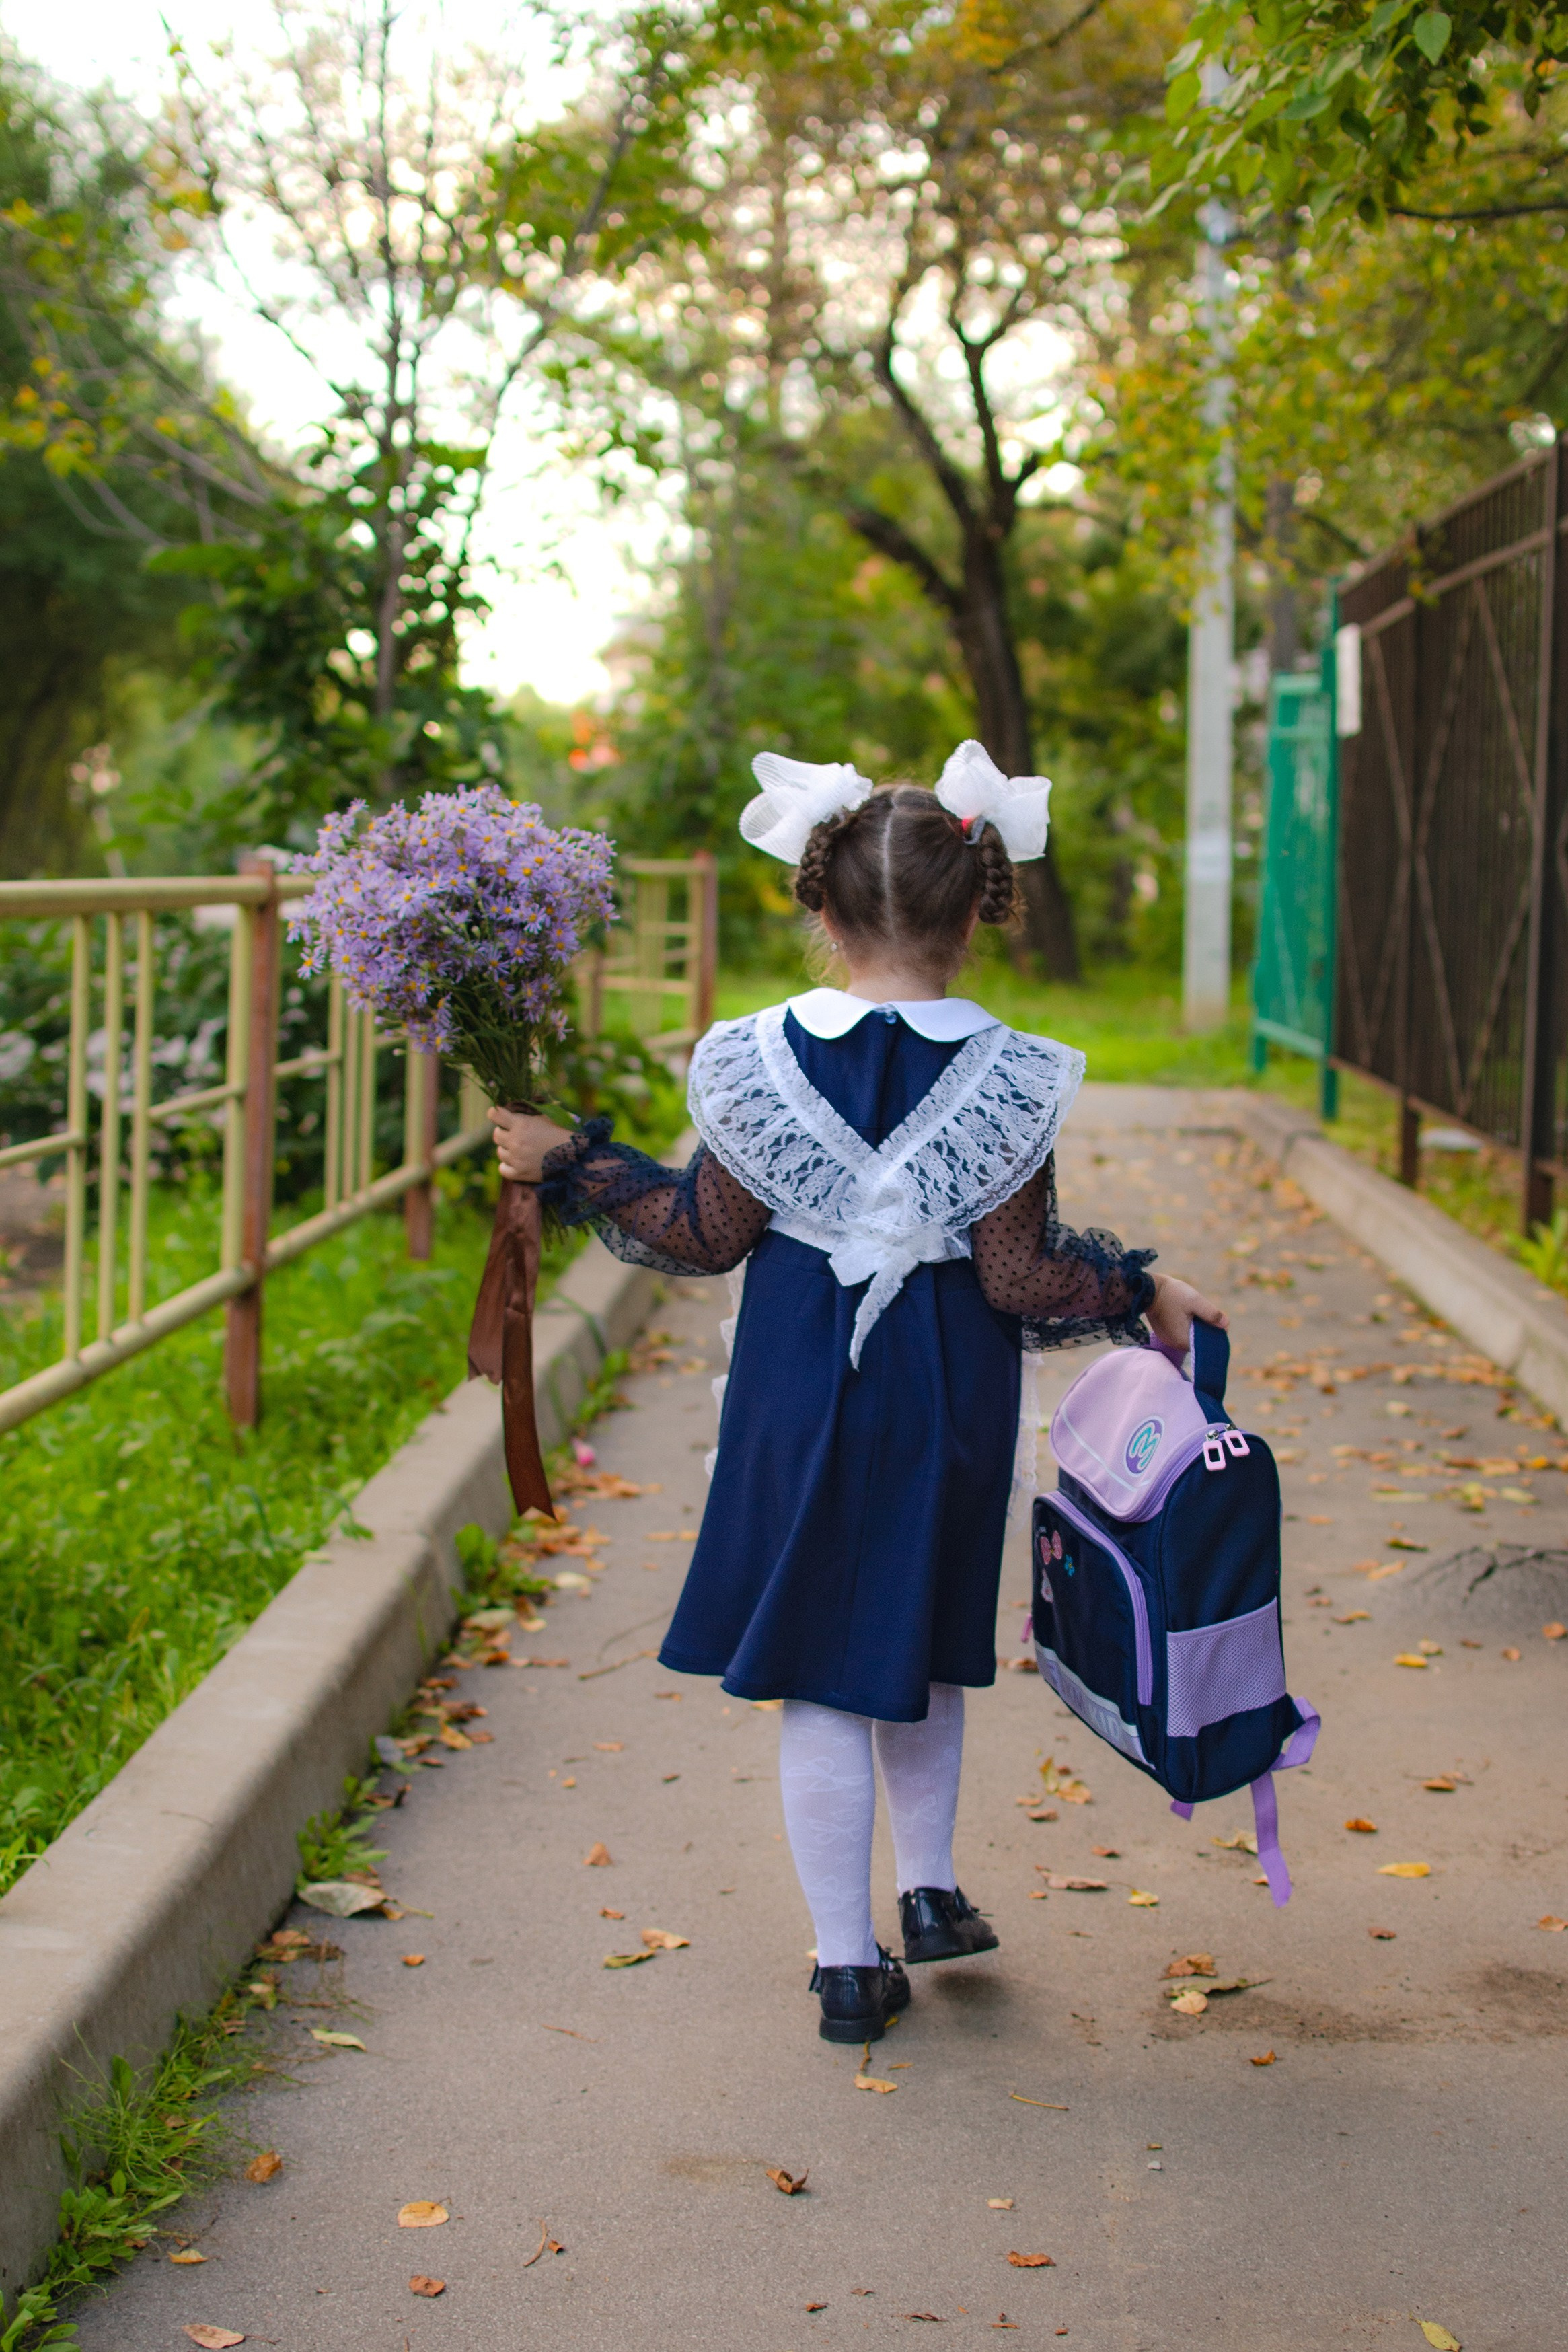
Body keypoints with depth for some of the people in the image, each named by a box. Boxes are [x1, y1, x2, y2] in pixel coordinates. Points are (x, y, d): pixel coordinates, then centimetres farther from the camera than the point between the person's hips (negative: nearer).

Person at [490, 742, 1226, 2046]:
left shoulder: (760, 1059, -10)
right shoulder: (1004, 1077, -12)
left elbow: (707, 1235, -2)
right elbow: (1022, 1276, -12)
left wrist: (572, 1161, 7)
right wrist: (1145, 1289, 2)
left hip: (801, 1384, 0)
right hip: (946, 1395, 1)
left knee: (820, 1673, 9)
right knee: (921, 1643, 24)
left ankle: (850, 1961, 15)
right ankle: (930, 1890, 34)